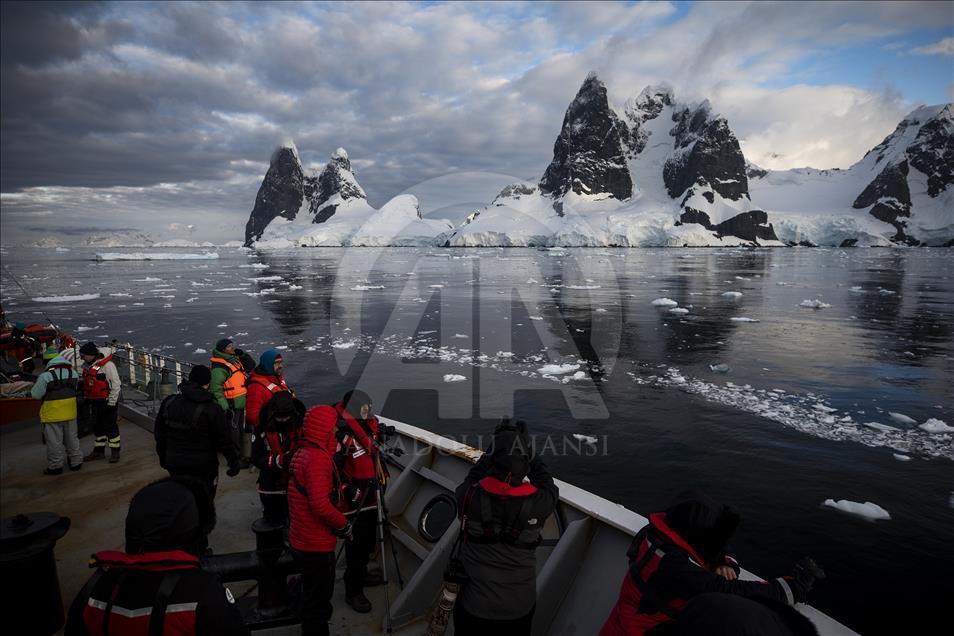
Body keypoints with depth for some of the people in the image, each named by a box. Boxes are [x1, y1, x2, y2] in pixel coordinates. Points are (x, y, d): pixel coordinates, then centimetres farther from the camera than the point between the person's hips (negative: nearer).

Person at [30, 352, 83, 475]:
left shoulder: (45, 376, -17)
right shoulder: (73, 373, 0)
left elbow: (36, 395, -10)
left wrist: (36, 384, 7)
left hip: (52, 414, -5)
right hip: (70, 412, 5)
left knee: (54, 441, 7)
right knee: (72, 438, 17)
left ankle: (55, 466, 15)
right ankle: (76, 462, 26)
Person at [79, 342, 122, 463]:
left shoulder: (107, 365, -17)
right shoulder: (88, 366, 11)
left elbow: (116, 384, -18)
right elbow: (87, 384, 23)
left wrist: (111, 402, -17)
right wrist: (86, 398, 19)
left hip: (107, 402, -8)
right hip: (95, 402, 8)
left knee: (111, 427, -1)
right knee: (97, 427, 15)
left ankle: (115, 452, 9)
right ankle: (99, 451, 27)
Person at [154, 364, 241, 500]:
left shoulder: (168, 403, 0)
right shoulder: (211, 409, -16)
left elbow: (160, 435, 10)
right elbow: (224, 440, -12)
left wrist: (163, 457, 24)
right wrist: (234, 462, -1)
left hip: (174, 464, 5)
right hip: (203, 466, -5)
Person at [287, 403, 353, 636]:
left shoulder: (301, 452, 6)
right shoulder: (318, 458, -23)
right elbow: (320, 504, -29)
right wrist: (343, 523, -16)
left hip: (301, 541, 9)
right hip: (317, 546, -9)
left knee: (312, 596, 24)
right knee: (318, 601, 6)